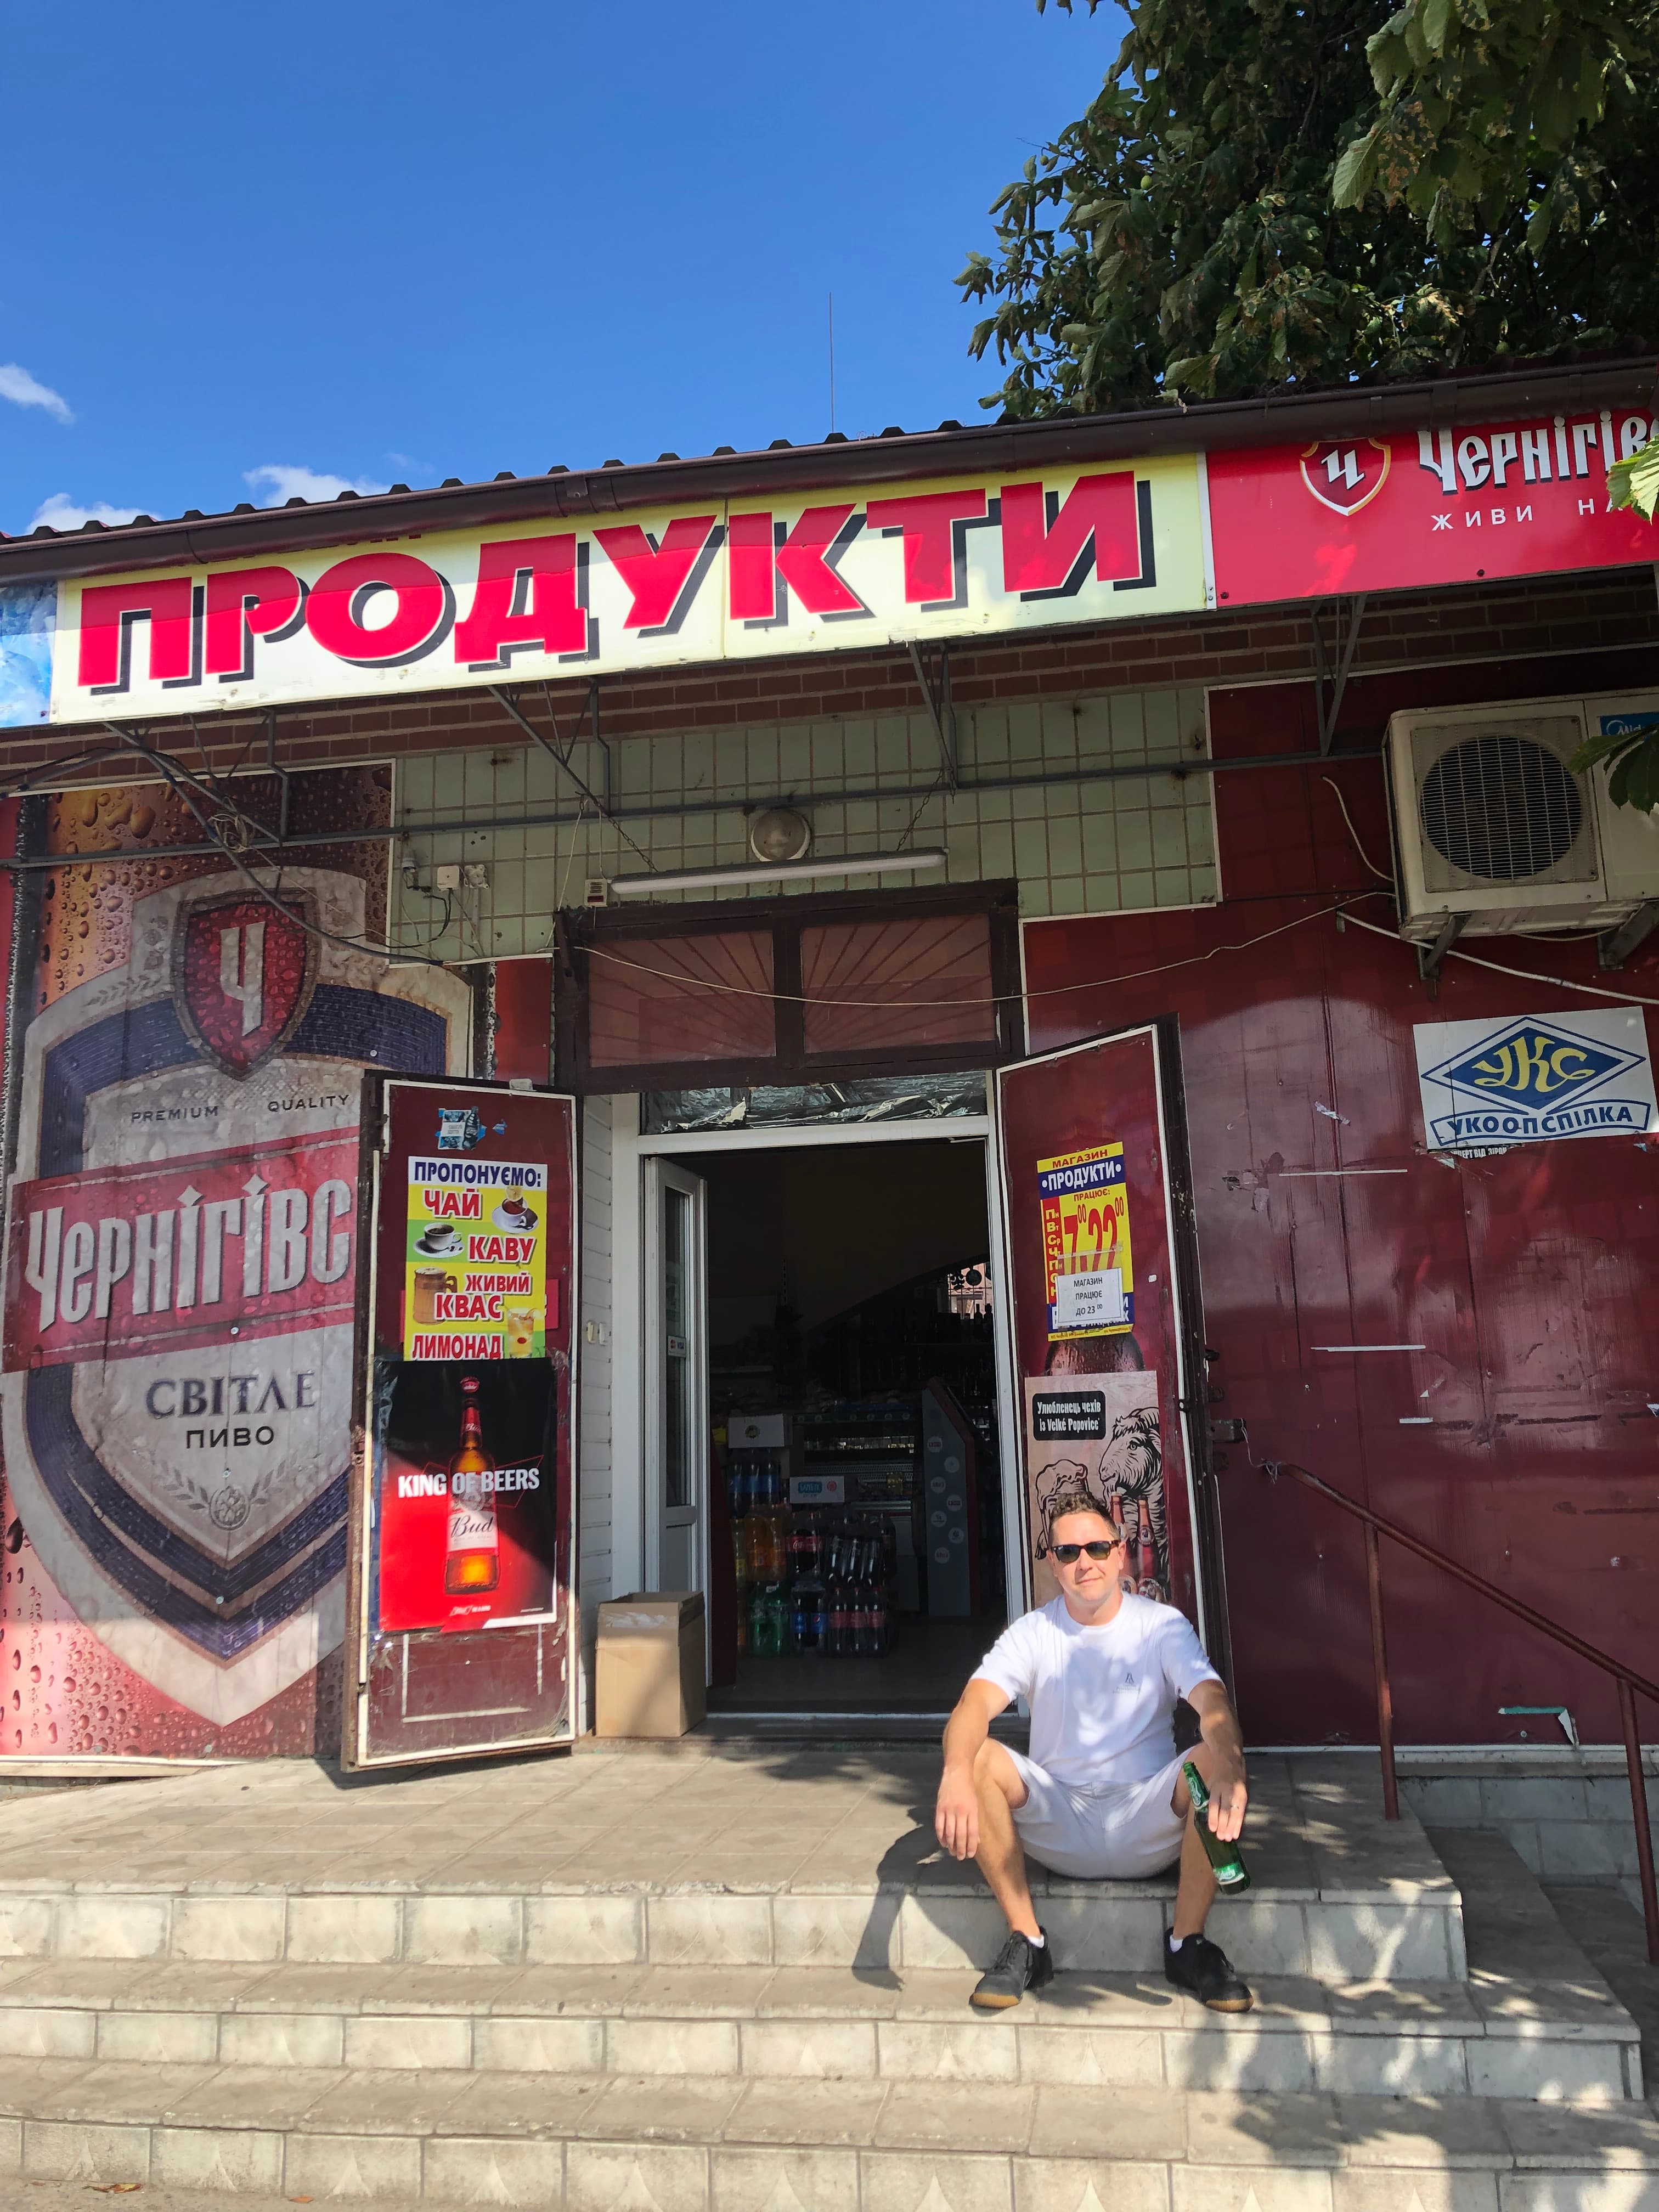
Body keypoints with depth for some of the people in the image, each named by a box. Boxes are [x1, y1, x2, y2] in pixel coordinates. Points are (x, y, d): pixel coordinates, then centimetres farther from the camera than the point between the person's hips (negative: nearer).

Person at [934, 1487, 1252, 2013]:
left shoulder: (1162, 1626, -3)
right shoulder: (1032, 1634, -2)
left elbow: (1212, 1702, -21)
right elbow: (974, 1704, -19)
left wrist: (1228, 1771, -45)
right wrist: (956, 1775, -43)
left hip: (1146, 1829, 0)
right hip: (1058, 1823, 1)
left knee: (1214, 1761, -29)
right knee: (976, 1758, -25)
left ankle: (1187, 1945, -10)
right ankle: (1026, 1944, -12)